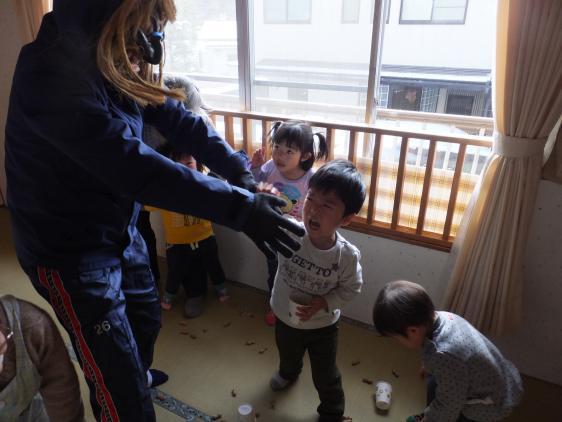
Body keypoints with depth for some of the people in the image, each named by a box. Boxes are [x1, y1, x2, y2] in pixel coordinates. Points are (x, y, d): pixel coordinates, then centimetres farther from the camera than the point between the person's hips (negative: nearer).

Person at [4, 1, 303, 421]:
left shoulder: (121, 63, -2)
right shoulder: (52, 72, -29)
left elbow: (178, 120, -2)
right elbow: (135, 168, -37)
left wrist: (241, 171, -13)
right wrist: (240, 206, -37)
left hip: (120, 229, 8)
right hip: (69, 247, -8)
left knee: (146, 319, 27)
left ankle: (139, 375, 58)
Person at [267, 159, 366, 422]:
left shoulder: (347, 255, -28)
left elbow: (351, 288, -12)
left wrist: (323, 303, -25)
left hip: (322, 326, -2)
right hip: (285, 318, 3)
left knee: (325, 376, 21)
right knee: (287, 356, 35)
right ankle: (288, 373, 72)